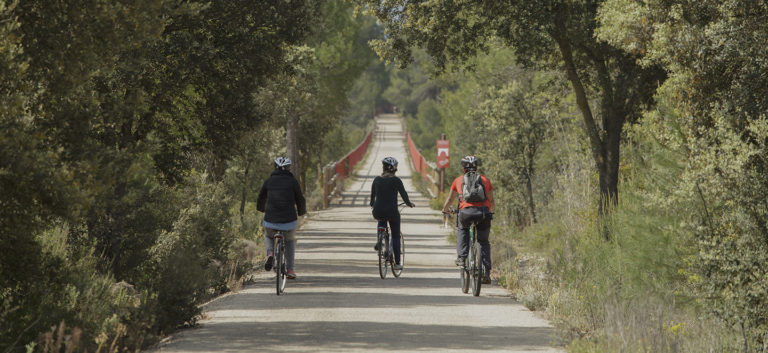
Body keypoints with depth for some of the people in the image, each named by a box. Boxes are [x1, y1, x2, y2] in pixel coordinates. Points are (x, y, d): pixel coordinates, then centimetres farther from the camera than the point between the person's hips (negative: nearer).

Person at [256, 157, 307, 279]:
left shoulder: (269, 181, 7)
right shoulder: (293, 181, 1)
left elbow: (261, 199, 19)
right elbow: (300, 200, 4)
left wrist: (262, 209, 41)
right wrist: (302, 211, 26)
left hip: (270, 220, 1)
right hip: (289, 221, -1)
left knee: (268, 236, 33)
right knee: (290, 241, 29)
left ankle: (270, 253, 3)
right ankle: (289, 269, 21)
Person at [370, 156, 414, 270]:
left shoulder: (377, 180, 3)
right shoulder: (396, 180, -7)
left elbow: (372, 195, 15)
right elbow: (404, 195, 1)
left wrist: (372, 204, 36)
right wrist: (409, 204, 21)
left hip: (377, 212, 3)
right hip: (392, 212, -3)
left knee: (382, 219, 40)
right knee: (396, 236, 15)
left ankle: (379, 241, 22)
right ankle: (397, 263, 15)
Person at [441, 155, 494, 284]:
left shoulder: (459, 180, 20)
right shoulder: (485, 180, 22)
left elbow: (450, 199, 30)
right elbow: (491, 200, 30)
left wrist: (445, 209, 50)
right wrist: (490, 211, 51)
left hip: (466, 211, -1)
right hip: (484, 212, 1)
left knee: (462, 230, 31)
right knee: (484, 242, 18)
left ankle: (462, 257, 13)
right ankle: (486, 272, 10)